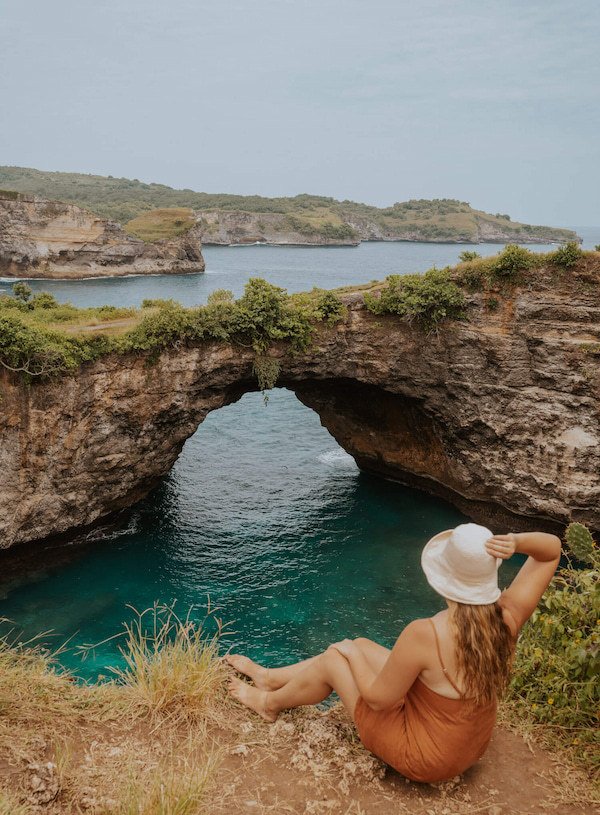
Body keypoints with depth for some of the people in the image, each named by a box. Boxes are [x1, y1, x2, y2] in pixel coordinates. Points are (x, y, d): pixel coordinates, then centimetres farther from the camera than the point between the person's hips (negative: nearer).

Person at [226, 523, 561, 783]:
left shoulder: (424, 635, -36)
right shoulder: (508, 618, -20)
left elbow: (378, 698, -21)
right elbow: (552, 549, -9)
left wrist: (350, 653, -4)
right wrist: (517, 541, -29)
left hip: (425, 757, -6)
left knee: (333, 658, 10)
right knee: (359, 646, 15)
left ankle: (270, 703, 39)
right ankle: (268, 676, 36)